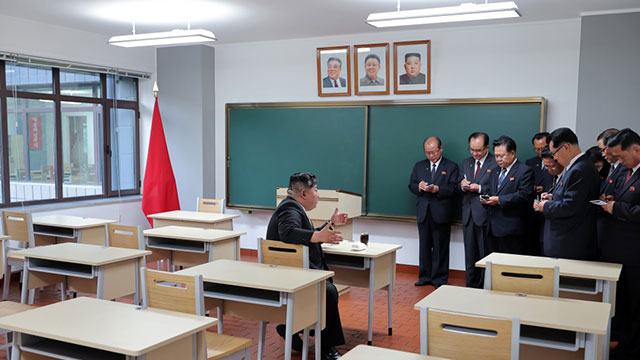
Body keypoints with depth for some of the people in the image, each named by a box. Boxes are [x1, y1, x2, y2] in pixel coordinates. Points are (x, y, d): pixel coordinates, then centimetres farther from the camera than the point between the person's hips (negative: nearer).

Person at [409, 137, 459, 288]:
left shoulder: (451, 167, 4)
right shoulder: (419, 166, 15)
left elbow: (453, 189, -5)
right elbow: (411, 186, 11)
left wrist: (438, 189, -20)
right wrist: (419, 186, -11)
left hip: (441, 213, -3)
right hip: (423, 213, 3)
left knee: (440, 248, 1)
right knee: (425, 246, 9)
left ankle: (440, 278, 10)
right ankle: (425, 276, 19)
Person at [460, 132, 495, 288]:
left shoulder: (496, 163, -7)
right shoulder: (466, 162, 14)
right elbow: (459, 185, 18)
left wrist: (480, 188, -19)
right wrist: (463, 186, -4)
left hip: (485, 215, -6)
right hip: (468, 214, 6)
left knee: (485, 253, 1)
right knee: (470, 253, 12)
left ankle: (485, 287, 10)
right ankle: (471, 285, 21)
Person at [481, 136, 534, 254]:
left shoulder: (525, 171, -5)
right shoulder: (495, 171, 20)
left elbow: (524, 195, -16)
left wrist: (499, 200, -18)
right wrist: (485, 197, 1)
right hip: (494, 228, 7)